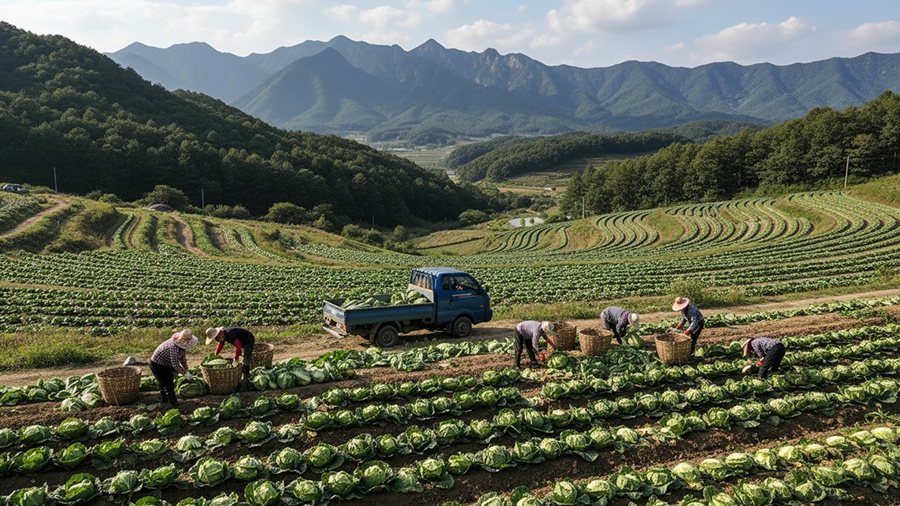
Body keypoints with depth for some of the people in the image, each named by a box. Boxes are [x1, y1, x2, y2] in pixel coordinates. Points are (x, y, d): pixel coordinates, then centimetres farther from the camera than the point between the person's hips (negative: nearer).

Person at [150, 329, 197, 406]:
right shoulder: (174, 347, -38)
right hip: (157, 365, -10)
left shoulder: (182, 344, -10)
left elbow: (183, 357, 4)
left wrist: (186, 370, 3)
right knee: (168, 385, -4)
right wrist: (185, 374, -25)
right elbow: (175, 364, -35)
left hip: (166, 364, 10)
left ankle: (164, 399, 43)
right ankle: (174, 404, 7)